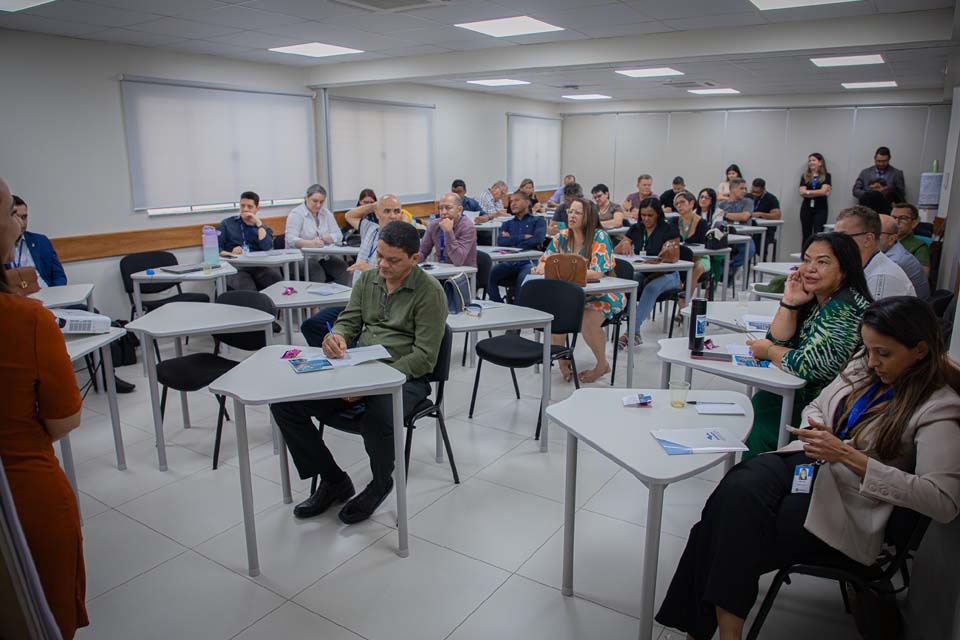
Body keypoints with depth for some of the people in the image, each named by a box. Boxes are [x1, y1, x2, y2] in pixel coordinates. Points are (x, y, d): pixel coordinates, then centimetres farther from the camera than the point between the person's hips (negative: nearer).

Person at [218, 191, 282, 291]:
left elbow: (267, 247, 2)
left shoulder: (263, 228, 24)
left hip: (259, 266, 2)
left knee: (276, 279, -31)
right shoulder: (227, 224, 20)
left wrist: (258, 223, 2)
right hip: (235, 266, -2)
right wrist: (231, 254, -9)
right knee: (247, 290, -35)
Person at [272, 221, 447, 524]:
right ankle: (334, 481, 6)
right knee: (284, 401, -11)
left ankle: (381, 483, -1)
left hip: (404, 376, -6)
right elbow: (349, 321, 14)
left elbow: (424, 357, -14)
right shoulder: (368, 278, 9)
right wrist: (336, 337, -13)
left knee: (376, 420, -39)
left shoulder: (430, 292, -10)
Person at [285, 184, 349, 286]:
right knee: (318, 273, -33)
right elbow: (290, 239, -16)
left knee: (342, 268, -22)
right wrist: (311, 243, -34)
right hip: (301, 257, -5)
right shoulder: (296, 213, -3)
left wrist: (322, 238, -18)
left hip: (324, 257, 5)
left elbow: (339, 235, 3)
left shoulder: (326, 213, 12)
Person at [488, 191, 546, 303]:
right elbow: (500, 241, 5)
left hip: (529, 262, -3)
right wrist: (524, 237, -2)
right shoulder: (507, 224, 25)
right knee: (488, 275, -25)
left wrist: (511, 240, 1)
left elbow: (538, 239, -6)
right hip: (509, 263, 4)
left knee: (523, 279, -37)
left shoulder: (538, 221, 15)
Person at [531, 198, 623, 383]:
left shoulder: (599, 237, -16)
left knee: (587, 321, -32)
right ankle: (562, 360, -2)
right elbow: (545, 259, 8)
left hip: (603, 295, -5)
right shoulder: (562, 236, 1)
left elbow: (598, 272, -27)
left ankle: (602, 364, -2)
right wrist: (541, 268, -18)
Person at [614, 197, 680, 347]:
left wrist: (650, 277, -25)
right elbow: (615, 251, 7)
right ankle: (635, 334, -30)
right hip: (641, 273, 4)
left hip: (666, 276, -4)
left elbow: (669, 260, -14)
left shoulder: (670, 230, -5)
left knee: (651, 288, -37)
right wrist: (624, 244, -17)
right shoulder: (635, 229, 9)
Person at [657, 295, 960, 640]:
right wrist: (817, 430, -2)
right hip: (802, 462, 5)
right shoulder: (864, 367, 10)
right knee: (737, 490, -28)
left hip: (844, 501, -5)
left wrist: (849, 455, -23)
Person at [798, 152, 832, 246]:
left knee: (818, 234, -9)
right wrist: (818, 193, -9)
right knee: (806, 235, 6)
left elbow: (823, 191, -10)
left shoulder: (826, 176, 3)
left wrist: (808, 192, -4)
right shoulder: (805, 176, 8)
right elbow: (802, 193, -4)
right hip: (807, 207, 2)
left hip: (821, 208, -2)